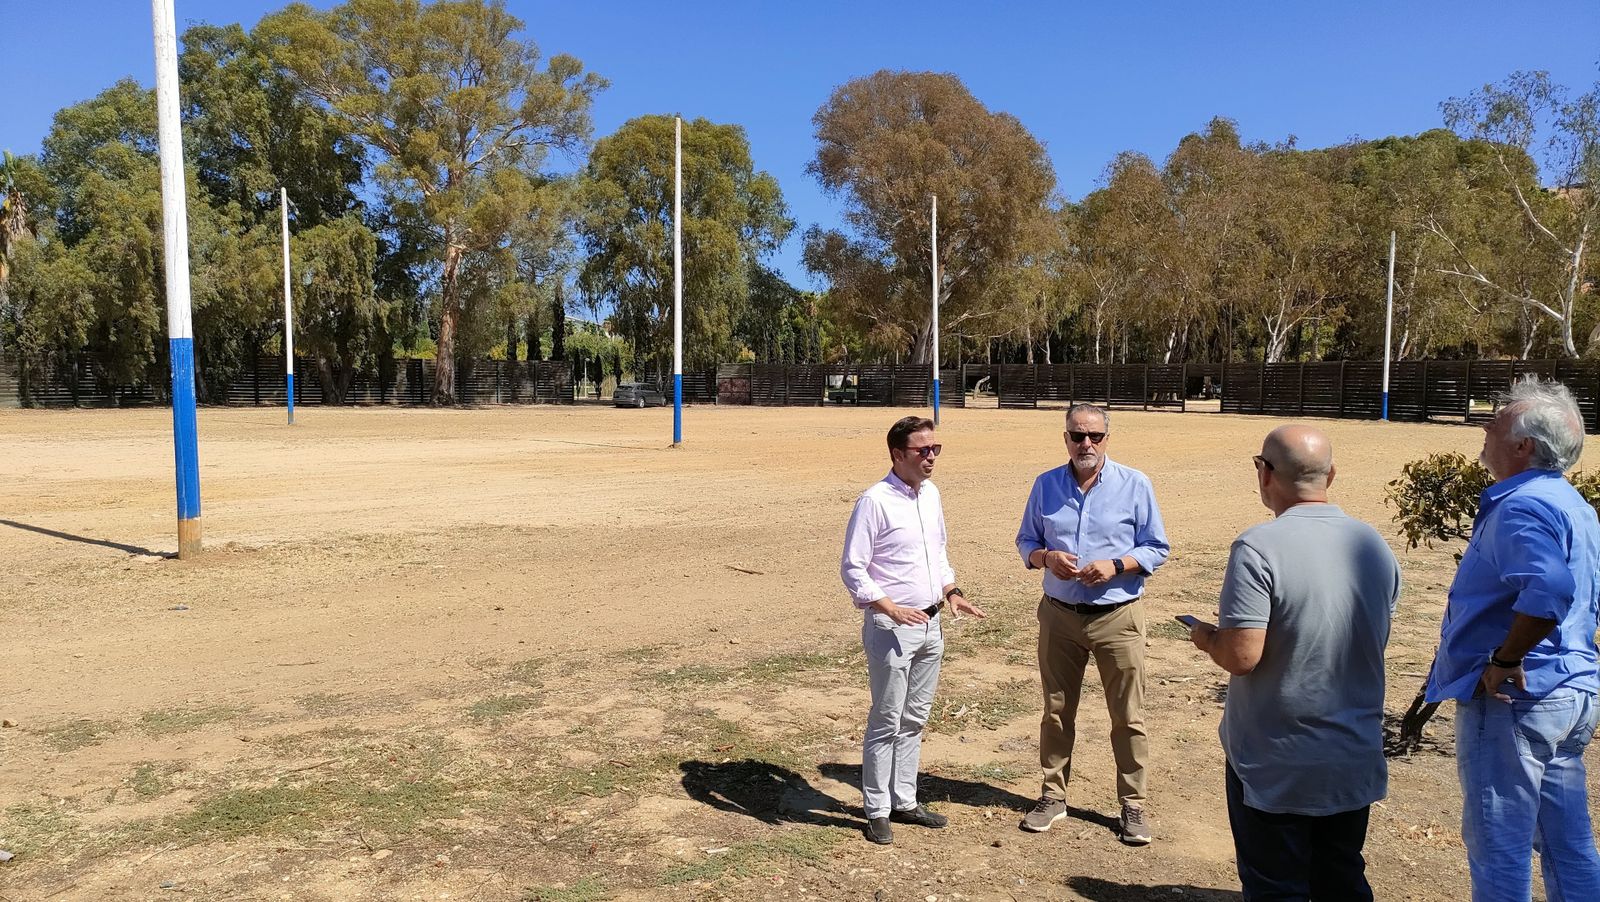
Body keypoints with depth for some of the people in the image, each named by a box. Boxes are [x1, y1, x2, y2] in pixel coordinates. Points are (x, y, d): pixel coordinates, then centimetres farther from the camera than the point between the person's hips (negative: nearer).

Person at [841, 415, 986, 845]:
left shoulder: (931, 494, 9)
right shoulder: (875, 501, -15)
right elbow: (852, 568, -15)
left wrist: (952, 592, 7)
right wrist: (891, 609, -23)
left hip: (930, 624, 8)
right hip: (891, 627, -7)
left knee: (914, 719, 16)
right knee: (886, 722, 1)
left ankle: (904, 801, 29)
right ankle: (877, 810, 15)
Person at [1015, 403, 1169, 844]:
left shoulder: (1135, 485, -4)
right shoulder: (1045, 485, 3)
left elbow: (1156, 548, -1)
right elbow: (1026, 541, 11)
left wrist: (1115, 566, -18)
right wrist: (1046, 557, -12)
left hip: (1118, 617, -2)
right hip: (1060, 614, 3)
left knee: (1128, 717, 4)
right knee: (1056, 712, 13)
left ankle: (1132, 806, 20)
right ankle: (1053, 796, 27)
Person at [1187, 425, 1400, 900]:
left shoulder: (1259, 547, -22)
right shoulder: (1375, 546, 0)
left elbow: (1242, 657, -26)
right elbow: (1373, 643, 13)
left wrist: (1207, 638, -4)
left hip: (1276, 766, -6)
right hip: (1355, 762, 6)